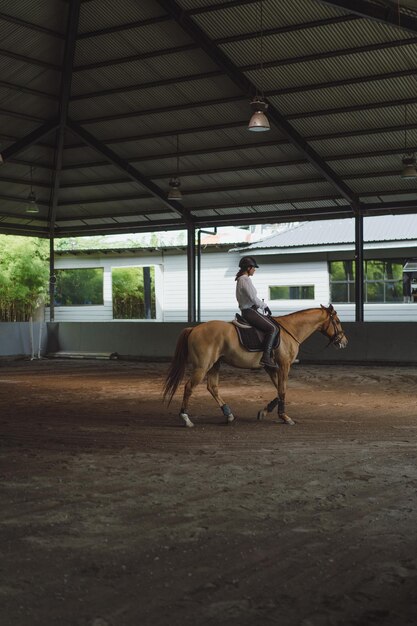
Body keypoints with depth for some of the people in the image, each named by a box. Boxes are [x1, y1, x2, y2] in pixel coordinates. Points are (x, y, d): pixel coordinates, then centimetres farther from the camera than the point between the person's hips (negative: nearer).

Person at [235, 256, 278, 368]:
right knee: (272, 328, -18)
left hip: (247, 311, 11)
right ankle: (266, 357, -25)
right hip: (250, 311, -11)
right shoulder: (246, 280, -15)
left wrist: (262, 305, 14)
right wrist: (265, 306, -4)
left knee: (272, 322, 19)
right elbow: (253, 298, -19)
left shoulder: (240, 279, 17)